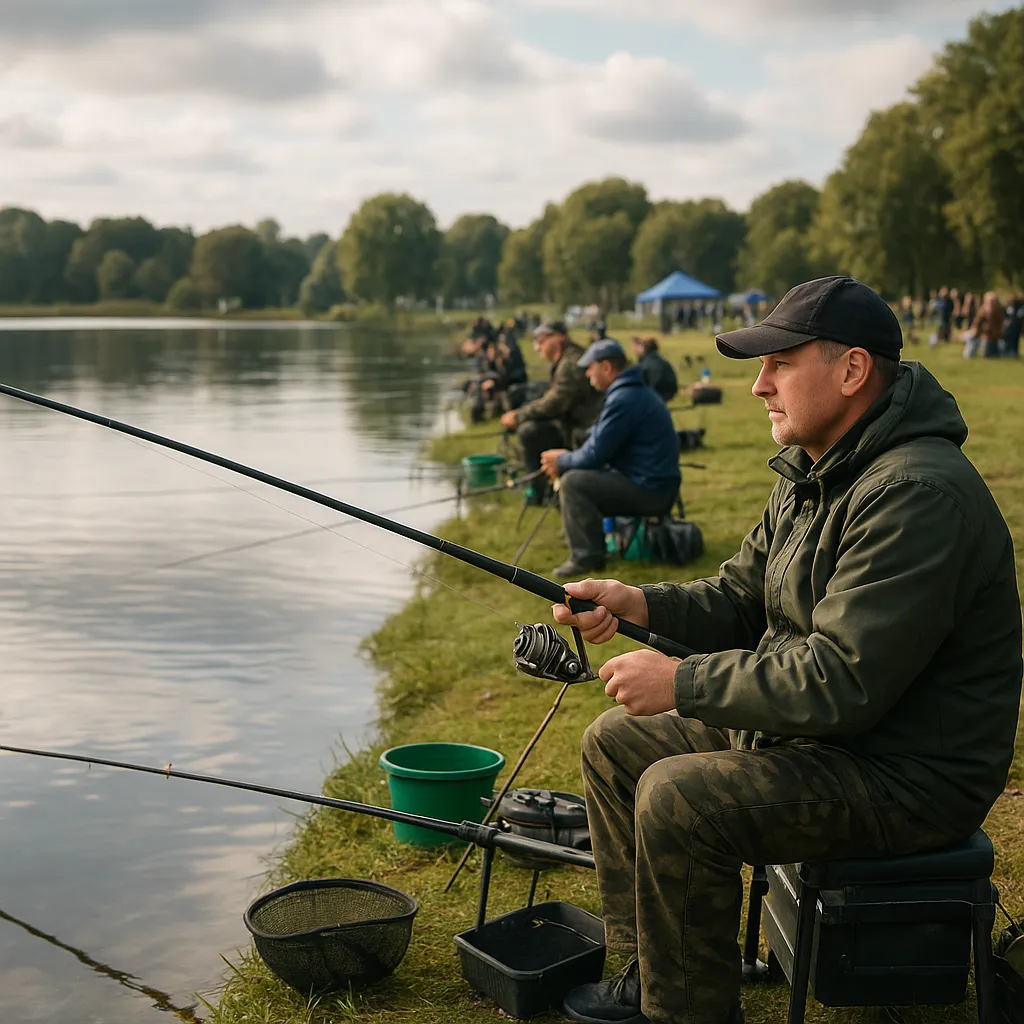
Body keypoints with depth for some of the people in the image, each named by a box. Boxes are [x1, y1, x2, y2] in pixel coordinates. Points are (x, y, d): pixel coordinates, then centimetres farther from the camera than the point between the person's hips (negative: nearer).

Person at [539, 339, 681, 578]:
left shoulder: (624, 399, -19)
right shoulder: (633, 391, 15)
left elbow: (596, 454, -18)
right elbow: (601, 445, 21)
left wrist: (561, 462, -1)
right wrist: (567, 457, 9)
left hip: (648, 490, -11)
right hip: (652, 485, 11)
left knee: (572, 482, -17)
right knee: (579, 474, 17)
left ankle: (586, 556, -10)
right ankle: (588, 541, 20)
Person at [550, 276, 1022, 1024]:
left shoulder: (917, 493, -27)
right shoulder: (812, 474, 7)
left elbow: (843, 681, -31)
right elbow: (741, 599, 12)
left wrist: (682, 684, -24)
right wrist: (642, 604, -8)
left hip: (911, 774, -11)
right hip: (810, 728, 11)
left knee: (677, 796, -26)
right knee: (616, 743, 9)